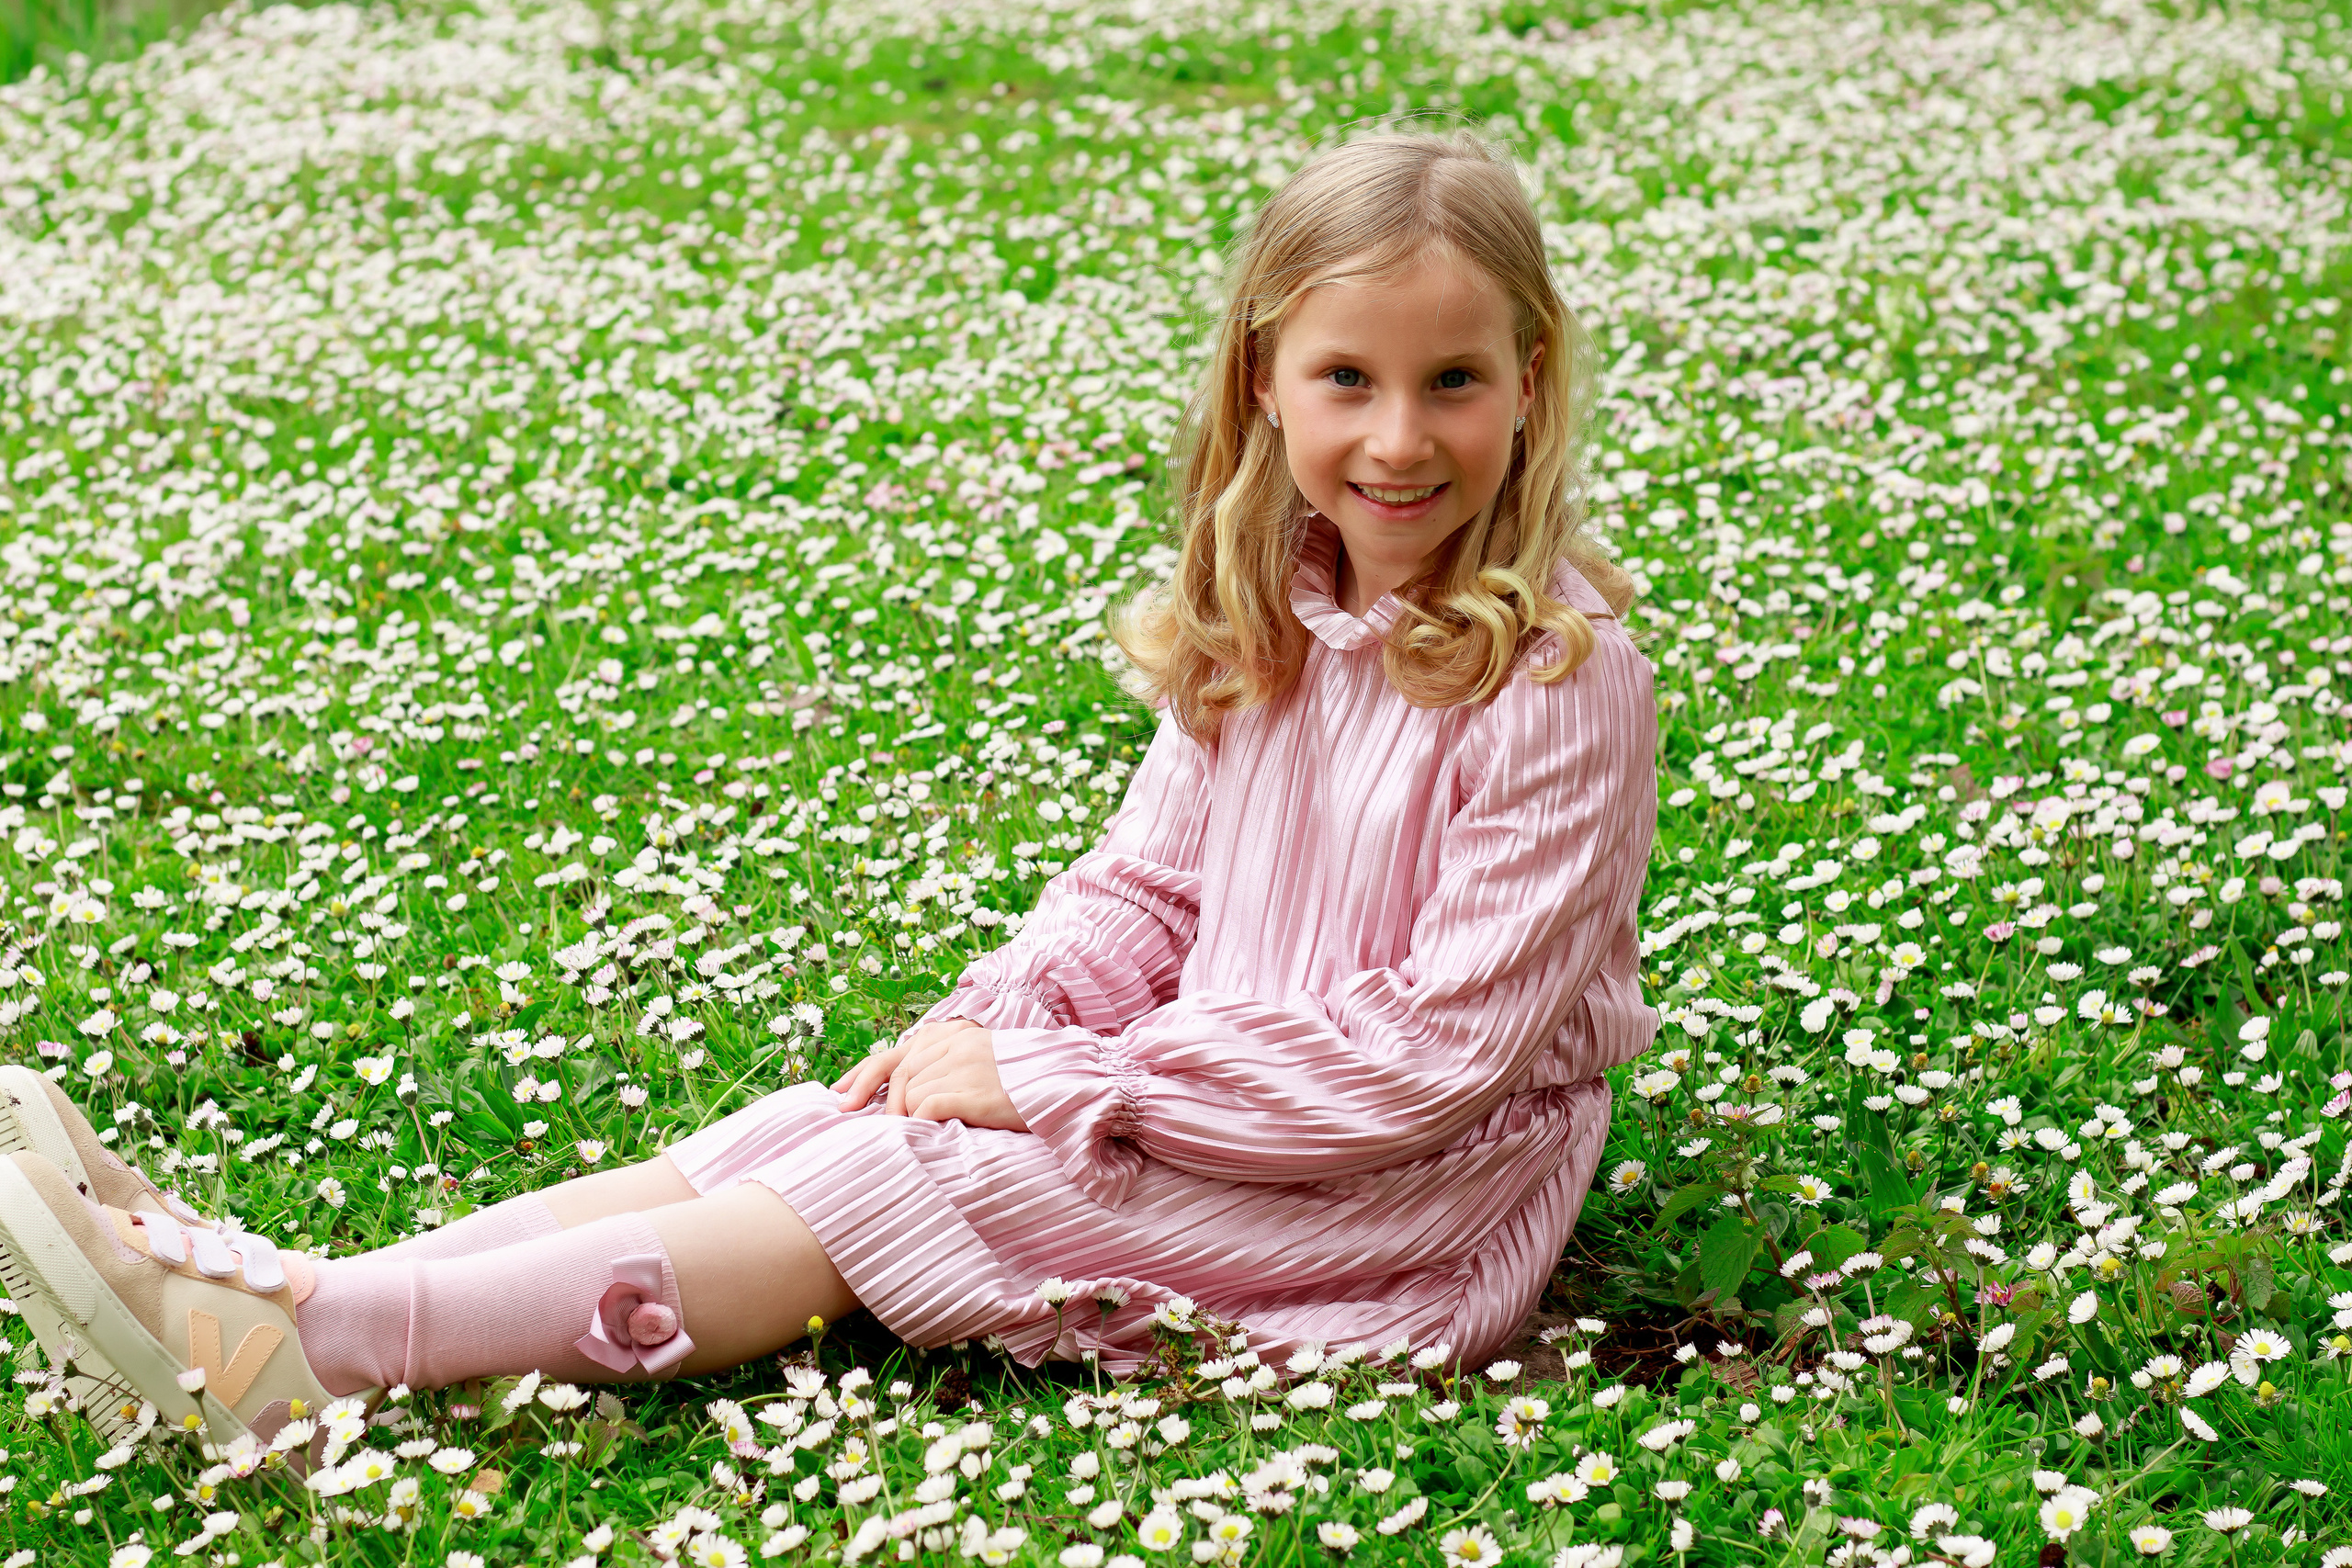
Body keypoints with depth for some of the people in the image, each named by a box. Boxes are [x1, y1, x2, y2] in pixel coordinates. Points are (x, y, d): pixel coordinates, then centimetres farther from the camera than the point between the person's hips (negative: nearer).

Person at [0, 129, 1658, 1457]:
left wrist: (1058, 1080, -20)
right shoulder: (1261, 616, 4)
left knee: (906, 1179, -22)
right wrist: (997, 1018, -10)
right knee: (816, 1123, -12)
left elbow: (1443, 1039, -21)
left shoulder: (1561, 675, -20)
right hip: (1217, 1078, 7)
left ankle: (325, 1343, -28)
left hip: (1418, 1171, -7)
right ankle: (292, 1290, -21)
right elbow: (1147, 881, 12)